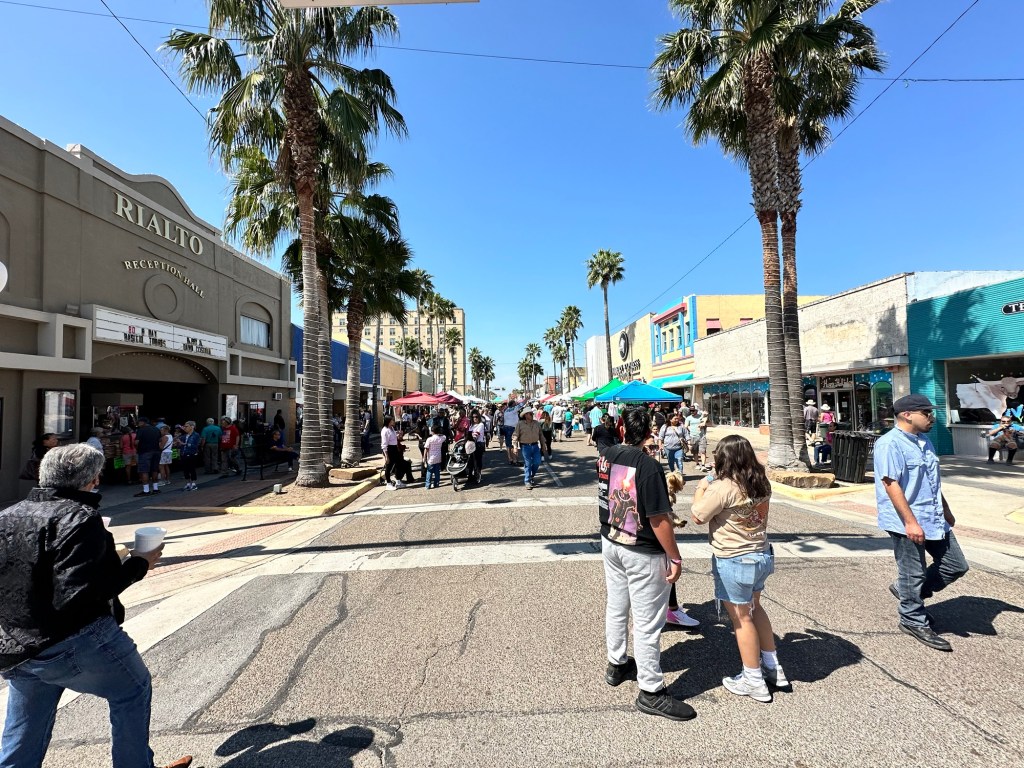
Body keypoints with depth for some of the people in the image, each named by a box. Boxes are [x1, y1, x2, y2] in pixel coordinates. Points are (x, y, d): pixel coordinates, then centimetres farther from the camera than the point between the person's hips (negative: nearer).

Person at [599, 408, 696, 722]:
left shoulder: (606, 456, -3)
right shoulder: (648, 466, -25)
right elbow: (659, 519, -22)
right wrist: (675, 558, -13)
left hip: (610, 543, 7)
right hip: (642, 553, -7)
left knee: (616, 608, 22)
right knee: (648, 622, 7)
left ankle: (616, 665, 41)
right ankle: (650, 691, 21)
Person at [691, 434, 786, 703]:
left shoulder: (722, 488, -24)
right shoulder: (761, 483, -1)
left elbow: (697, 517, -11)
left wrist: (701, 488, -2)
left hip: (734, 561, -8)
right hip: (761, 555, 8)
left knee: (741, 618, 10)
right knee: (754, 608, 27)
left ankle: (754, 681, 25)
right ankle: (773, 666, 40)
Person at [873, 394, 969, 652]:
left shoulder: (924, 442, 12)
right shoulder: (890, 444, -19)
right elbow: (891, 484, -24)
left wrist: (946, 510, 28)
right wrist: (910, 522, -24)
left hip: (934, 520, 9)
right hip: (907, 523, -9)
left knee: (956, 565, 16)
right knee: (913, 575, 4)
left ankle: (907, 592, 31)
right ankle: (914, 621, 25)